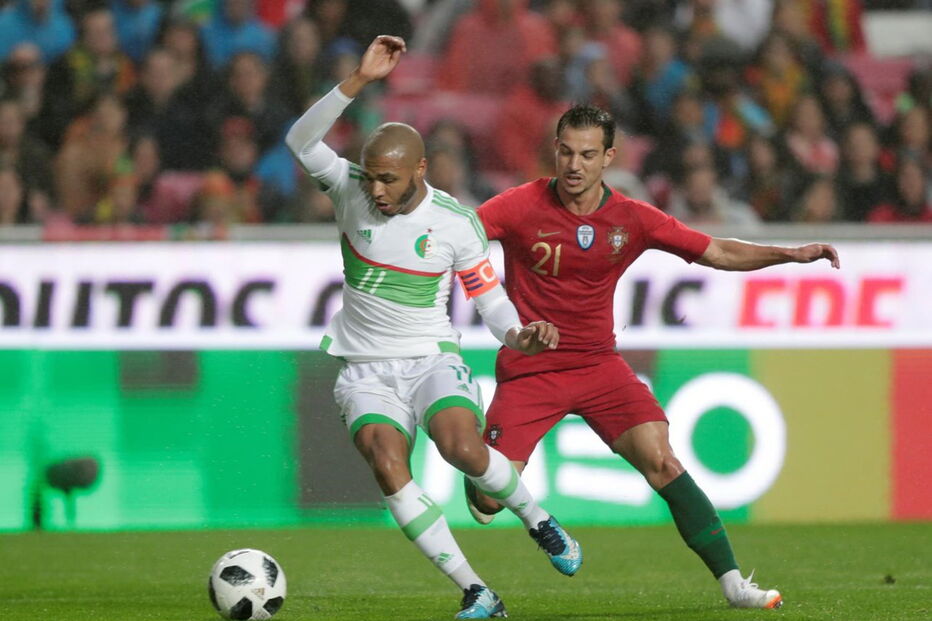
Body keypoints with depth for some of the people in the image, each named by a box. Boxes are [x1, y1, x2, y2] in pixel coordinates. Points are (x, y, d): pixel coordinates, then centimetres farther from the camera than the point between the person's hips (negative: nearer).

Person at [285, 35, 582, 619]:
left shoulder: (456, 222, -8)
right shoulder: (350, 190, -6)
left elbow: (488, 289, 4)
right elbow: (301, 140, -22)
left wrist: (516, 334, -18)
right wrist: (360, 80, -31)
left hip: (431, 358, -1)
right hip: (365, 369, 1)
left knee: (463, 448, -30)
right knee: (387, 464, -25)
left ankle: (539, 521, 1)